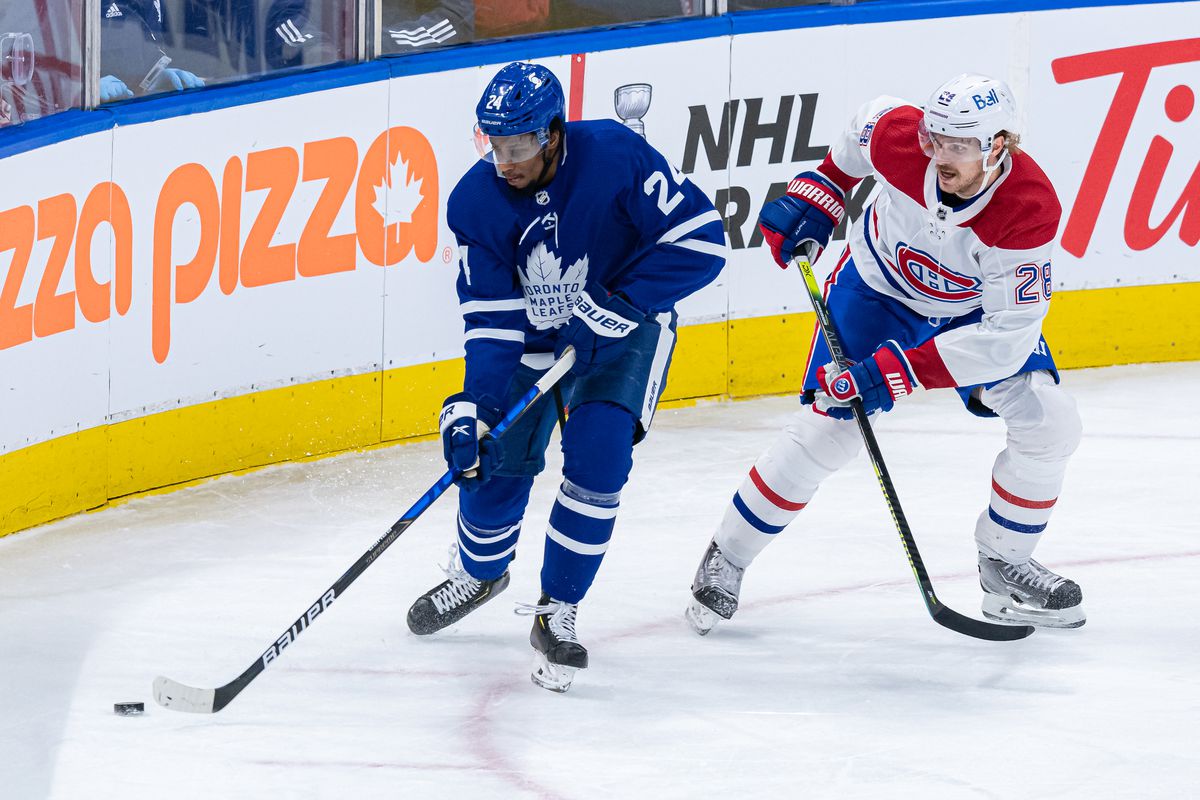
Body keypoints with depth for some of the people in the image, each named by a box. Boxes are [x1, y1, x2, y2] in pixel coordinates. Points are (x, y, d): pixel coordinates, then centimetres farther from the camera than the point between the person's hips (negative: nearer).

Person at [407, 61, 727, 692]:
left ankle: (557, 612, -4)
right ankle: (479, 571, 32)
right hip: (532, 334, 3)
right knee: (492, 458, -2)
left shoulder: (613, 156, -28)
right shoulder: (477, 202, -19)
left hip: (622, 331, -3)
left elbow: (701, 238, -26)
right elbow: (491, 317, -17)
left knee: (596, 459, -19)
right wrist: (476, 403, -29)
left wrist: (625, 298, -33)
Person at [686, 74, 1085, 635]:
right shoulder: (898, 136, -31)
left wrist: (899, 371, -39)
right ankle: (726, 559, 4)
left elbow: (1007, 337, -36)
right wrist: (816, 198, -5)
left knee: (1049, 423, -14)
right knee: (826, 429, -12)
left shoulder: (1030, 210, -37)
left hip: (978, 309, 0)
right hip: (879, 288, 0)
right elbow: (870, 120, -3)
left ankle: (1006, 565, 8)